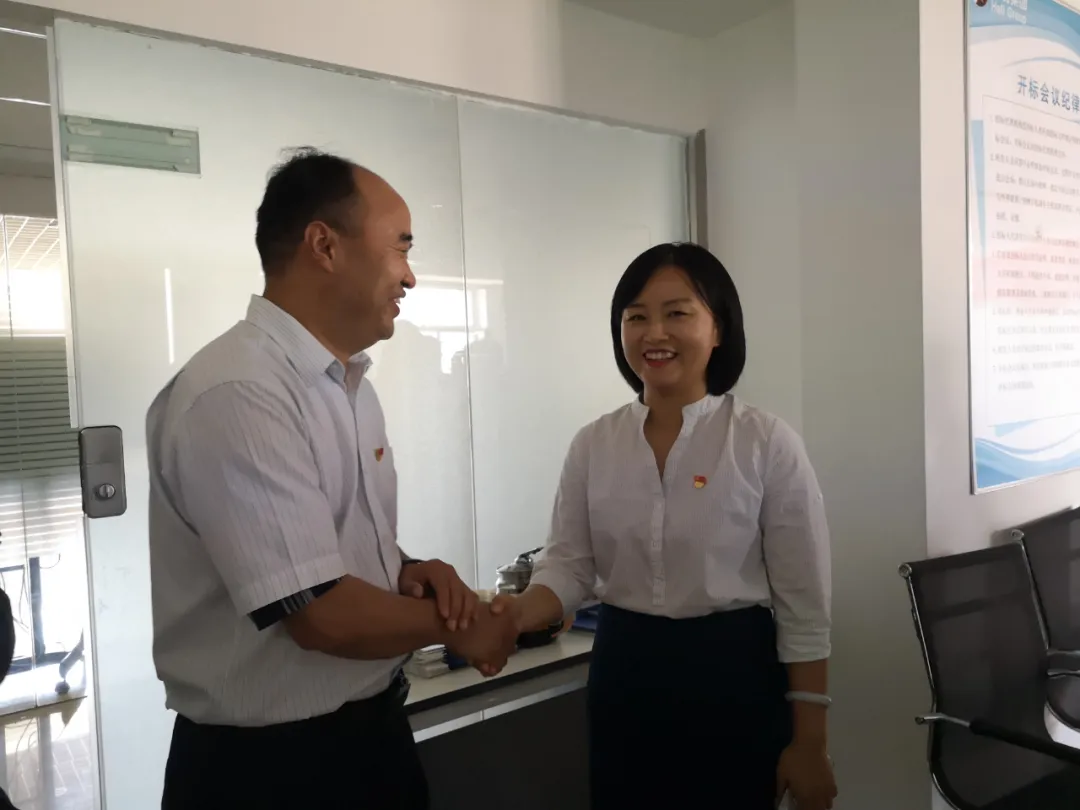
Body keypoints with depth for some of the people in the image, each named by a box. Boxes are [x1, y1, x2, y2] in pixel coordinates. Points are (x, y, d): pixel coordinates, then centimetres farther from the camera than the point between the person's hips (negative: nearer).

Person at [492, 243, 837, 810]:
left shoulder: (767, 443, -10)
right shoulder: (593, 444, 0)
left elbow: (804, 606, -8)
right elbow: (568, 564, 0)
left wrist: (808, 743, -5)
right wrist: (518, 613, -21)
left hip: (732, 675, -3)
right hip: (622, 673, 4)